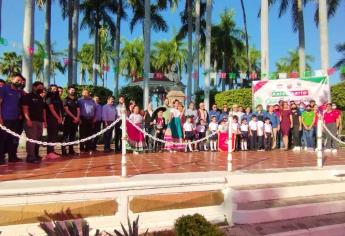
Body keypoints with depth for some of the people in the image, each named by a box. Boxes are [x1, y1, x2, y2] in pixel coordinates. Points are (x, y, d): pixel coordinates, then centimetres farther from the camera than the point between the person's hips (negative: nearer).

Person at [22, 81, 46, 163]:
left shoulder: (41, 98, 21)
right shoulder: (28, 96, -1)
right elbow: (25, 108, -10)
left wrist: (44, 120, 16)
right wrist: (28, 119, -20)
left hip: (40, 121, 8)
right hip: (31, 121, -7)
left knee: (38, 139, 9)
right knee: (31, 139, -11)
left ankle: (36, 155, 17)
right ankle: (30, 157, -7)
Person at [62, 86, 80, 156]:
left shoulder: (76, 100, 16)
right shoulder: (66, 99, 0)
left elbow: (78, 110, 10)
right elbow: (67, 110, -9)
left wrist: (77, 118, -5)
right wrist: (74, 117, -13)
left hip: (75, 120, 5)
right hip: (68, 119, -5)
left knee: (73, 135, 7)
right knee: (66, 135, -6)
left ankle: (71, 150, 11)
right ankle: (64, 150, -6)